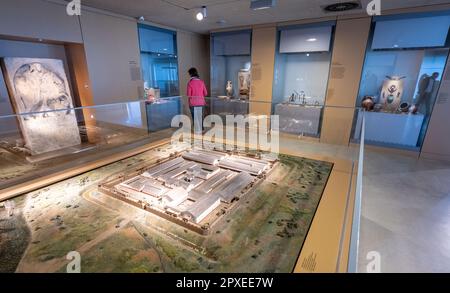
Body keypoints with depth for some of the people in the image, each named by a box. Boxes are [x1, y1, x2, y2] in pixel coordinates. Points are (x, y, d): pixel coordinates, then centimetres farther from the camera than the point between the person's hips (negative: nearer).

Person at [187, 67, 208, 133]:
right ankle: (201, 129, 28)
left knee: (195, 117, 8)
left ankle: (197, 130, 14)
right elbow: (205, 93, 2)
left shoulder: (190, 83, -11)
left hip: (193, 103, -3)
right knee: (200, 116, 18)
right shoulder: (201, 82, -2)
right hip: (201, 102, 3)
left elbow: (189, 95, -7)